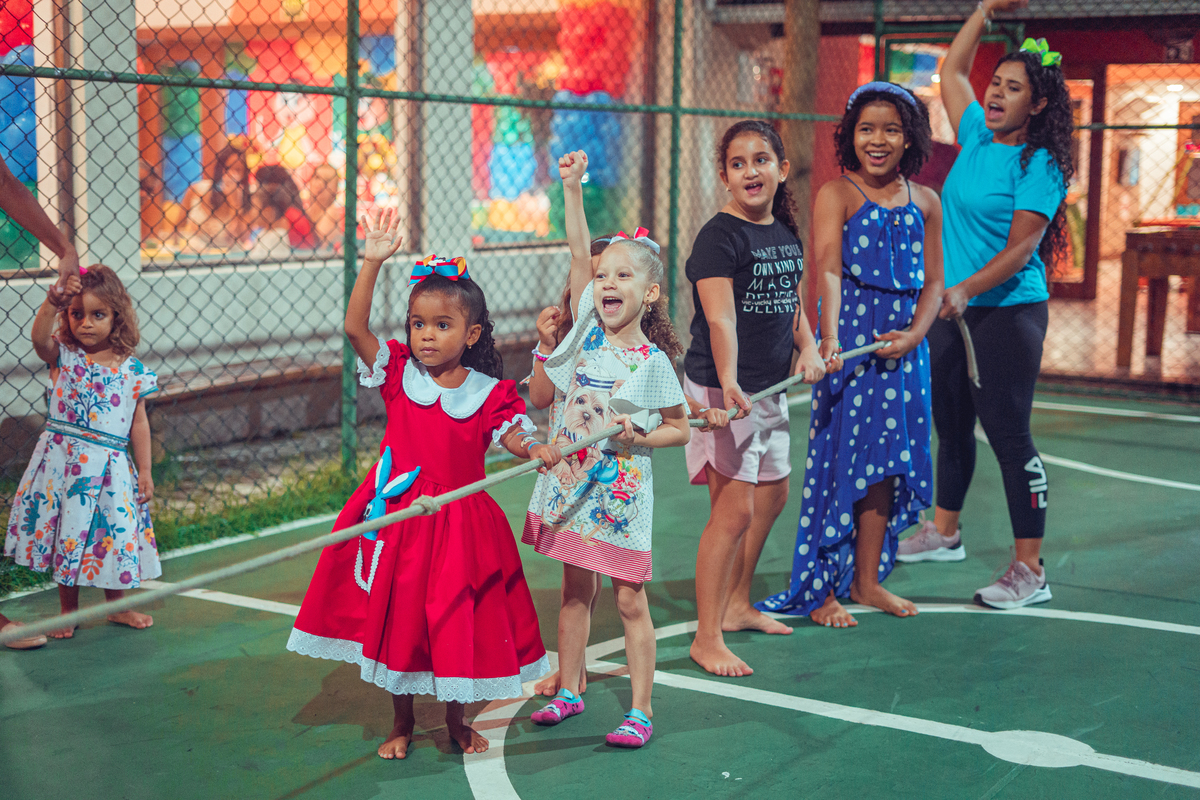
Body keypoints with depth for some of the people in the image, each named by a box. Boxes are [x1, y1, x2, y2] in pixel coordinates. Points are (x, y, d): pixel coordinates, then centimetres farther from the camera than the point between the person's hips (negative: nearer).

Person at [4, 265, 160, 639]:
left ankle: (117, 606, 31)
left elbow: (139, 423, 4)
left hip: (108, 467, 1)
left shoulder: (131, 370, 0)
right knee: (65, 536, 8)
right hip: (63, 461, 0)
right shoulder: (63, 356, -2)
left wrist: (144, 471, 2)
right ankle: (68, 611, 25)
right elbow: (39, 338, -24)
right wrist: (52, 303, -39)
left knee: (112, 534, 10)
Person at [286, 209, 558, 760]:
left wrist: (536, 451, -29)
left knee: (457, 621, 8)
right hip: (396, 516, 1)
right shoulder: (398, 372, -4)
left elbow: (512, 433, -5)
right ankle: (402, 723, 28)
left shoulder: (487, 392, -4)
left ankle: (455, 719, 30)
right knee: (397, 618, 10)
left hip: (458, 519, 0)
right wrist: (372, 263, -20)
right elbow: (355, 327, -13)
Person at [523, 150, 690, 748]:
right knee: (575, 588, 15)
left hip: (621, 491, -4)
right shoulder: (586, 328, -1)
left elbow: (680, 428, -1)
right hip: (570, 484, 4)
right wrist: (572, 187, -9)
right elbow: (579, 253, -6)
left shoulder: (653, 361, -9)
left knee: (629, 599, 3)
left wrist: (640, 437, -18)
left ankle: (640, 710, 12)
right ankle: (569, 691, 28)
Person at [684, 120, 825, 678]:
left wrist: (808, 348, 3)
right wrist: (728, 384, -38)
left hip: (770, 387, 9)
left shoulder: (787, 233, 10)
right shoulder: (720, 235, -15)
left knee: (772, 495, 19)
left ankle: (737, 605, 36)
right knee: (734, 509, -10)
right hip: (722, 388, -9)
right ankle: (707, 638, -2)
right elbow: (720, 319, -25)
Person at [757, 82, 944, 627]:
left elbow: (933, 282, 10)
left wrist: (914, 335, -9)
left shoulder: (925, 202, 9)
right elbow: (828, 269, -20)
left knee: (884, 459, 11)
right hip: (849, 338, -5)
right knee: (838, 456, -2)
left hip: (903, 342, 5)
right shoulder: (837, 194, -6)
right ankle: (818, 588, 8)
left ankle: (866, 580, 24)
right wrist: (830, 338, -34)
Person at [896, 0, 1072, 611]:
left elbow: (1021, 247, -19)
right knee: (952, 424, 17)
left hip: (1007, 311, -7)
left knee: (1008, 434, -7)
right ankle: (943, 533, 34)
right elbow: (951, 71, 23)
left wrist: (964, 290, -30)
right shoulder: (976, 137, 8)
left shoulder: (1040, 165, -12)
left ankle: (1030, 571, -2)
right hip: (950, 306, 7)